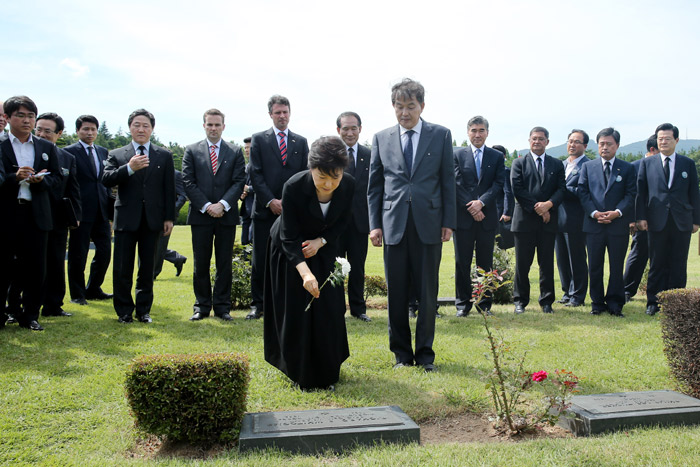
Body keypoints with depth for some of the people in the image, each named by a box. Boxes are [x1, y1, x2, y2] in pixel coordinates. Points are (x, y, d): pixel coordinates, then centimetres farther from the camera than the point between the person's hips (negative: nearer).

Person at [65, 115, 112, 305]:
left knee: (104, 252, 7)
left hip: (101, 211, 6)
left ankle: (93, 289, 23)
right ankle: (77, 294, 15)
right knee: (78, 255, 3)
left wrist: (110, 206, 10)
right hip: (82, 211, -5)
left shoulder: (103, 152, 15)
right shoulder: (69, 152, -3)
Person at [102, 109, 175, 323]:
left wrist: (169, 217, 2)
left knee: (147, 267, 7)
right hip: (126, 218, -1)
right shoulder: (117, 155, 7)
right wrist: (129, 168, -23)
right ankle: (124, 311, 14)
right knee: (122, 268, 2)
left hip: (152, 220, 1)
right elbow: (106, 179, -8)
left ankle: (144, 310, 17)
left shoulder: (164, 155, 9)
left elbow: (169, 189, 7)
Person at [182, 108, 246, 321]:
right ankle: (202, 306, 14)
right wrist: (206, 206, -11)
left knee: (224, 264, 4)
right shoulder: (192, 151, 7)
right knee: (201, 264, 4)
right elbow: (188, 182, 0)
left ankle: (222, 306, 12)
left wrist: (222, 204, -12)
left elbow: (239, 182, 1)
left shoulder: (235, 152, 8)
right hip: (200, 215, 0)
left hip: (227, 216, 0)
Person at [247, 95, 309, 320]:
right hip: (265, 209, -1)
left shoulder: (301, 142, 13)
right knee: (260, 260, 1)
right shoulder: (259, 139, 7)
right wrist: (270, 201, -10)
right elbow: (255, 174, 0)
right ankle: (257, 304, 9)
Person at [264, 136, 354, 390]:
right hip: (290, 251, -3)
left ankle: (327, 372, 18)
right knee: (296, 310, -1)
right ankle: (301, 374, 15)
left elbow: (342, 221, -5)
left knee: (328, 308, 1)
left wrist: (320, 241, -21)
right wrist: (305, 272, -46)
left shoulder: (348, 185, -23)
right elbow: (289, 238, -31)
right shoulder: (294, 187, -34)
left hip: (324, 248, 3)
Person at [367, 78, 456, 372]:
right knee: (397, 293, 6)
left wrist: (449, 222, -1)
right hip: (394, 226, 1)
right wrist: (375, 224, 2)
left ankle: (425, 353, 17)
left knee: (428, 293, 4)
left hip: (429, 224, -1)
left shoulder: (441, 135, 6)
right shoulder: (381, 139, 9)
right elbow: (374, 185, 9)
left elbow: (448, 181, 5)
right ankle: (401, 352, 19)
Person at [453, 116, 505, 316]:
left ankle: (484, 303, 14)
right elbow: (456, 184, -1)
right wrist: (470, 207, -11)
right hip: (463, 217, -1)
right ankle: (463, 303, 10)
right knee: (462, 262, 1)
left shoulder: (497, 157, 10)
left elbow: (499, 185, 1)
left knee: (485, 262, 5)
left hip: (487, 217, 1)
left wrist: (481, 202, -13)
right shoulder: (458, 154, 6)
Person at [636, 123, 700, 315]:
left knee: (678, 265, 4)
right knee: (657, 264, 4)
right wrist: (641, 217, -4)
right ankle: (653, 302, 11)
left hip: (682, 222, 1)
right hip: (657, 221, -1)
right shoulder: (647, 163, 8)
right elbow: (640, 191, 4)